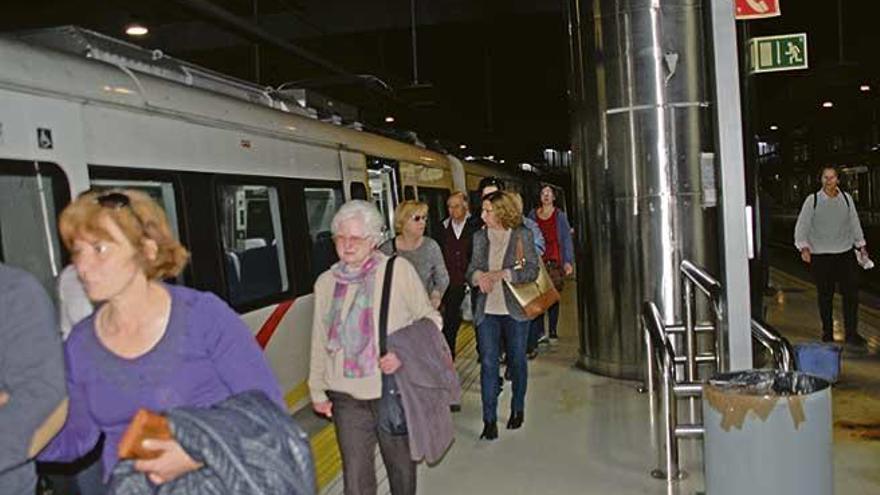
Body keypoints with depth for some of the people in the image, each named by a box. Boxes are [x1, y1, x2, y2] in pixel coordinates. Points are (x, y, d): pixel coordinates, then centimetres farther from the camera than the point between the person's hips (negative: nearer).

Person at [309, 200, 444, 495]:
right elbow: (320, 341, 12)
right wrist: (317, 390, 13)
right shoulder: (326, 282, 5)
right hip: (347, 397, 2)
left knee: (400, 464, 18)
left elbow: (430, 319, -1)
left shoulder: (398, 270, -6)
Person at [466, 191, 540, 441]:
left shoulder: (522, 235, -4)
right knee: (488, 363, -2)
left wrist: (501, 273, -19)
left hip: (514, 310, -2)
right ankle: (489, 420, 4)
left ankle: (518, 409, 31)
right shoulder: (480, 237, 7)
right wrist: (478, 274, -14)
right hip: (486, 311, 2)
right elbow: (471, 269, 9)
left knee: (517, 361, 11)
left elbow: (532, 270, -10)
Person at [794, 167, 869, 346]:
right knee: (825, 296, 5)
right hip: (821, 255, -2)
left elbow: (854, 222, 17)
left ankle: (851, 334, 7)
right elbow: (801, 226, -5)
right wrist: (804, 247, -18)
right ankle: (827, 332, 19)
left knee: (851, 293, -2)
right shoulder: (812, 200, -3)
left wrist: (861, 245, 19)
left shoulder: (846, 198, 6)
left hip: (846, 252, 2)